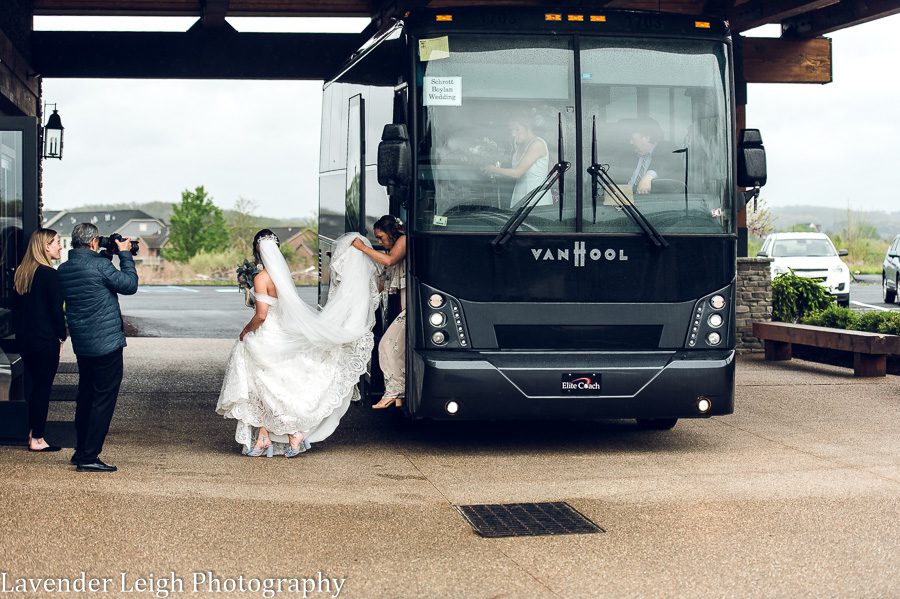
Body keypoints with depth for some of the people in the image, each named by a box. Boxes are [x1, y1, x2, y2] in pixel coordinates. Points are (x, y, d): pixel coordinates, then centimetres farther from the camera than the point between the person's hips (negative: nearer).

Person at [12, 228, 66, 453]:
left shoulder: (20, 273, 8)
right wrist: (61, 336, -2)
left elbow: (16, 306, 13)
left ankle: (32, 432, 19)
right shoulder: (49, 274, -14)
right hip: (45, 340, -7)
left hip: (24, 339, 7)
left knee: (34, 385, 16)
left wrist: (20, 333, 18)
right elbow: (57, 309, -14)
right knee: (43, 387, -1)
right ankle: (37, 439, 3)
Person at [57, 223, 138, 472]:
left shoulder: (63, 270, 6)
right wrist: (125, 254, 0)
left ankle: (81, 452, 25)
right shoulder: (100, 265, -16)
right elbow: (129, 285, -8)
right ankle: (89, 458, -4)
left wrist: (106, 257, 15)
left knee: (85, 396, 18)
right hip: (106, 343, -8)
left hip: (81, 344, 8)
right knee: (104, 399, -2)